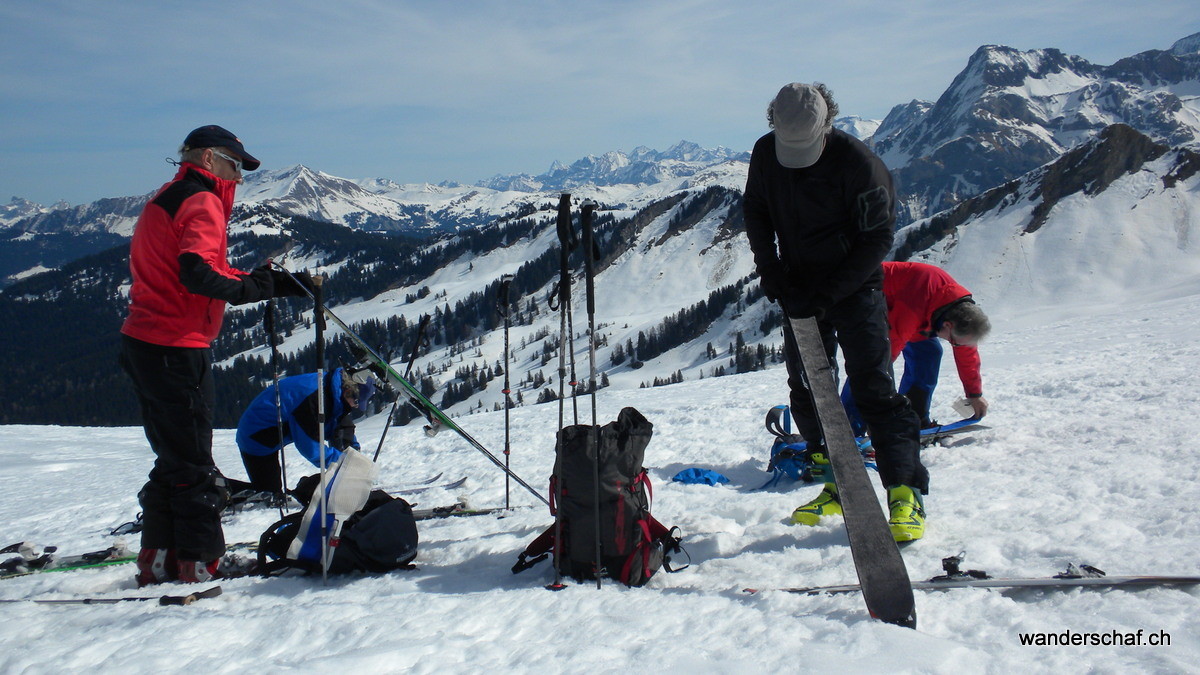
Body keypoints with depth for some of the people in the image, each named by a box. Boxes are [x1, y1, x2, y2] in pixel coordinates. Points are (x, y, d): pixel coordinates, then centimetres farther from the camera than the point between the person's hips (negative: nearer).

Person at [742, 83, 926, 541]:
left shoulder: (857, 162, -19)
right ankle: (841, 486, 20)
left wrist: (828, 295, -20)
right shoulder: (765, 154, -5)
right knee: (806, 392, 7)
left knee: (874, 389, -10)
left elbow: (877, 237, -15)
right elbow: (755, 210, 11)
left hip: (854, 289, -5)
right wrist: (769, 268, -4)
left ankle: (906, 495, -4)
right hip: (799, 292, 5)